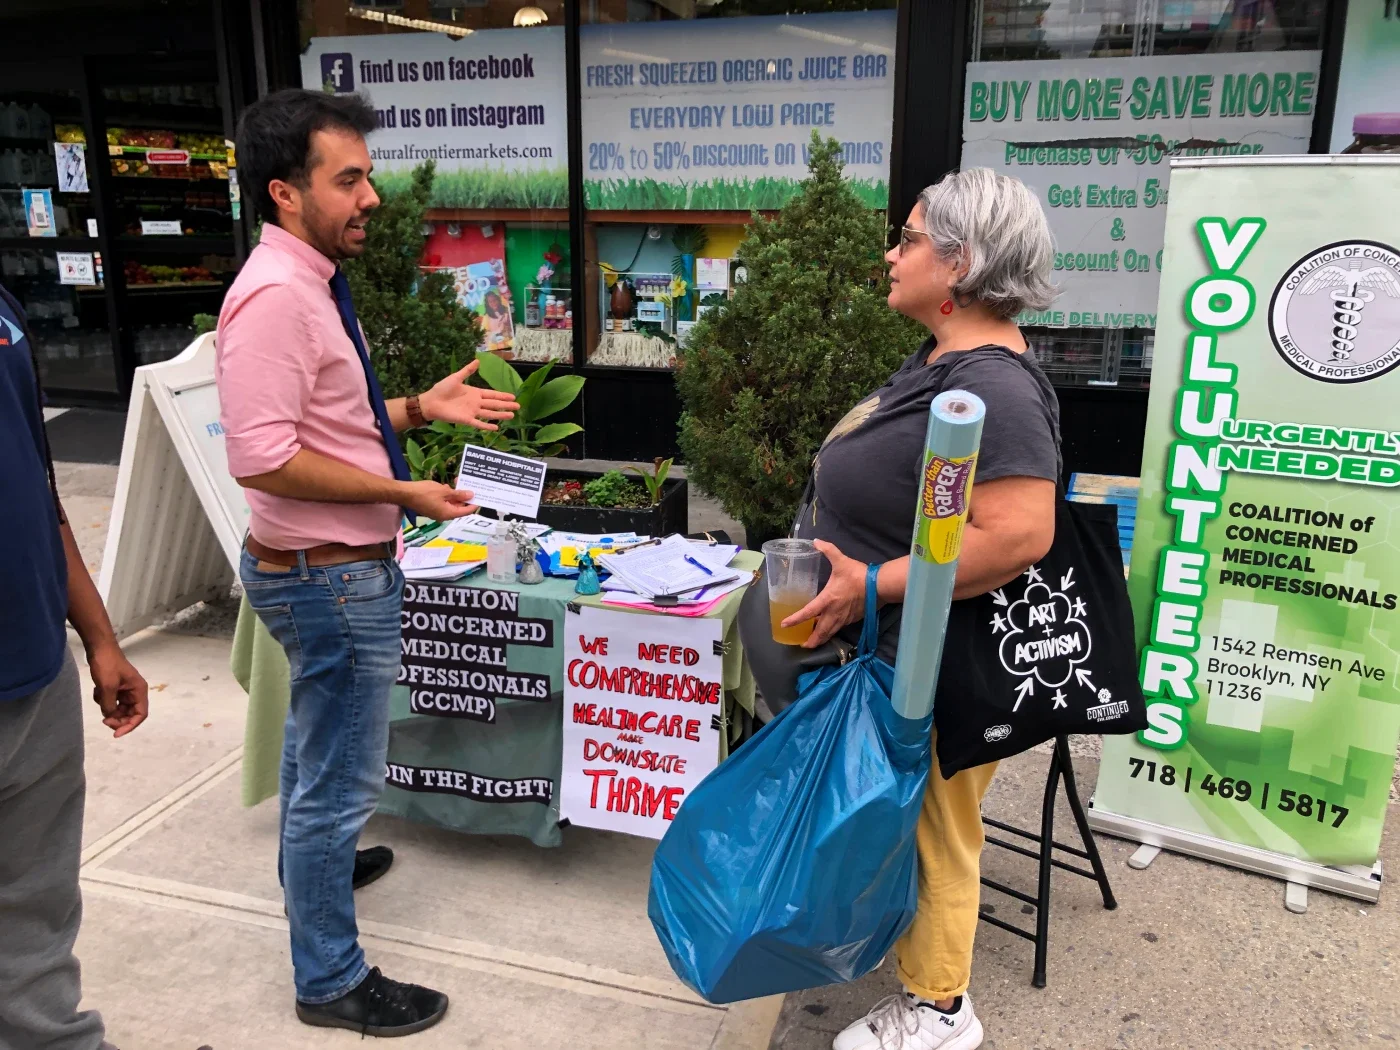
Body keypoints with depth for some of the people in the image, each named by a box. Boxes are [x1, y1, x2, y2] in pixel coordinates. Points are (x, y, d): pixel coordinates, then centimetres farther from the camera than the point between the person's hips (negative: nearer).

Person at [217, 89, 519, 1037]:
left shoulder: (312, 282, 8)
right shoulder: (277, 294, -24)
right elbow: (264, 458, -29)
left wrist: (422, 407, 6)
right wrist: (403, 492, -22)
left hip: (332, 568, 11)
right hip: (331, 576, -11)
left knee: (315, 739, 31)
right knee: (344, 779, 5)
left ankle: (312, 862, 57)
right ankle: (331, 980, 24)